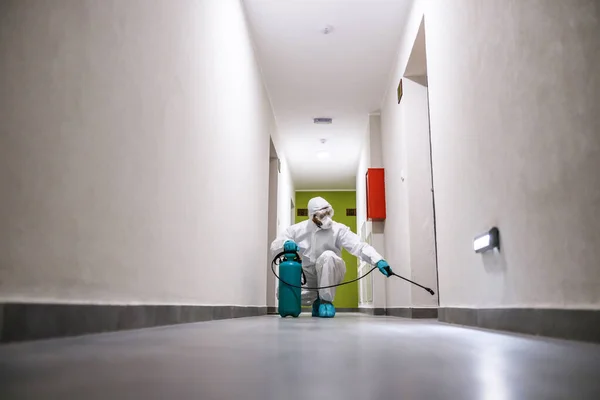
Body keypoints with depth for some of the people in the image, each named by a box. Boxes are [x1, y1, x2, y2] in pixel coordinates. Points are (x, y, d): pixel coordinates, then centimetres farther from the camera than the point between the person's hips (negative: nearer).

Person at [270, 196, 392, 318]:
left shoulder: (338, 229, -14)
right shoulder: (298, 229, -5)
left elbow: (359, 246, -25)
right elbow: (275, 246, -2)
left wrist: (378, 260, -42)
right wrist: (285, 244, -27)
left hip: (330, 274, -3)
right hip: (308, 275, 3)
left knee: (328, 255, -34)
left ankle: (326, 300, -17)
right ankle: (317, 299, 10)